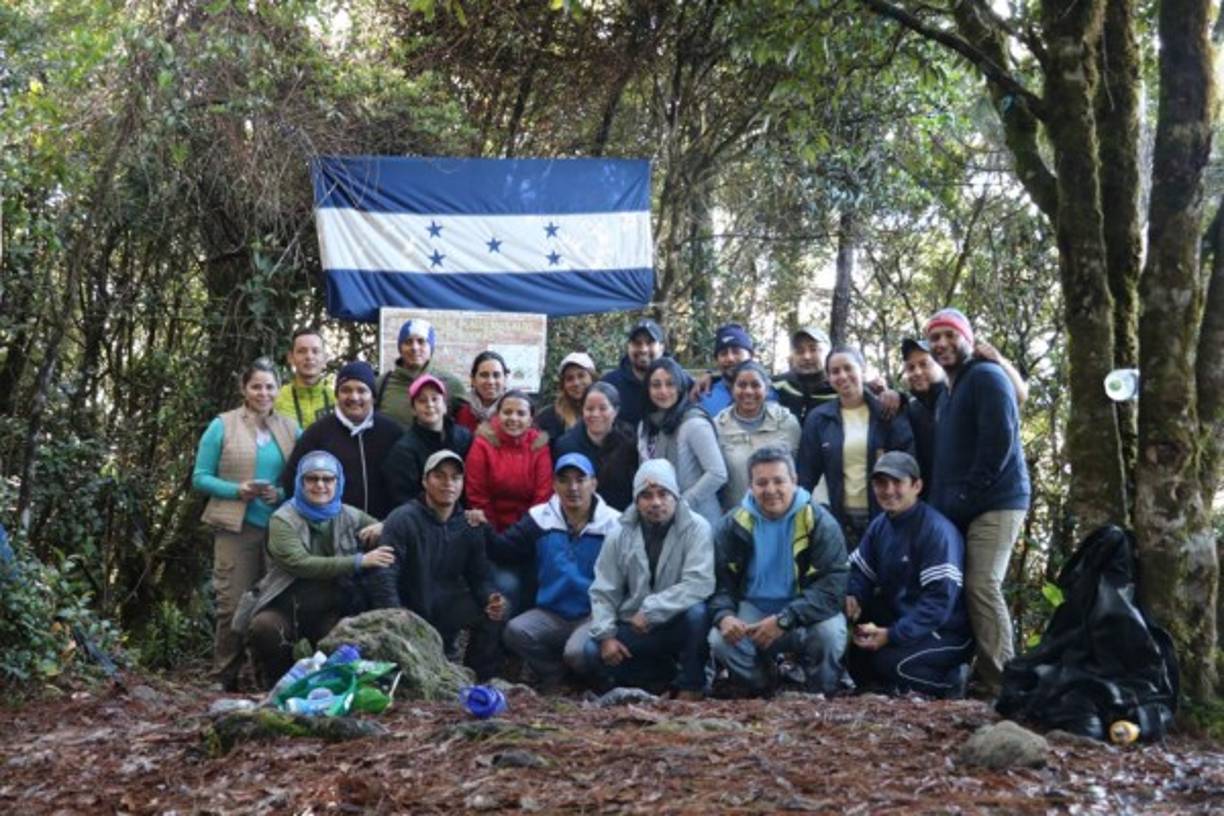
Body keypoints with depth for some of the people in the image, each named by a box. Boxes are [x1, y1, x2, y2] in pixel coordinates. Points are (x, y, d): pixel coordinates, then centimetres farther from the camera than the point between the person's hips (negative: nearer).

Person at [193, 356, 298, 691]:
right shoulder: (222, 426, 4)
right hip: (236, 527, -2)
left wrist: (280, 494, -8)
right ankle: (225, 680, 6)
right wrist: (238, 490, -13)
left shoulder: (290, 429, 11)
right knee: (233, 604, -5)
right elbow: (201, 477, 3)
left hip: (280, 528, 3)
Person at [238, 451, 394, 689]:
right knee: (263, 627, -32)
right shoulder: (283, 519, -4)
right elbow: (300, 564, -20)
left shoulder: (350, 517, 9)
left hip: (332, 611, 2)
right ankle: (277, 685, -3)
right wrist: (359, 561, -27)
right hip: (285, 606, -2)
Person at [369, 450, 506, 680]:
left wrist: (490, 597, -17)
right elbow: (385, 578, -17)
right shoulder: (402, 520, -11)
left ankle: (477, 682, -4)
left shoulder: (470, 526, 5)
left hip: (448, 606, 4)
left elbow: (478, 576, 7)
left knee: (495, 613, -20)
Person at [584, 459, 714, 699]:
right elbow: (603, 593, 3)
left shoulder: (696, 528, -11)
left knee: (696, 612, -35)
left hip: (678, 625, -3)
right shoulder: (620, 536, 0)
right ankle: (669, 676, 1)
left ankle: (692, 684, -9)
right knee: (593, 652, -20)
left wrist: (650, 611, -26)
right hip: (635, 628, 3)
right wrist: (606, 635, -13)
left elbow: (700, 583, -23)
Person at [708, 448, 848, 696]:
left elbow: (832, 585, -20)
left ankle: (822, 695, -1)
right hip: (753, 609, 2)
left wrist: (784, 620, -32)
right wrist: (724, 615, -24)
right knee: (720, 641, -27)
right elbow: (719, 581, 0)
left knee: (830, 632, -34)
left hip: (805, 611, -2)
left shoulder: (819, 522, -11)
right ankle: (760, 689, 7)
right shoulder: (734, 524, -2)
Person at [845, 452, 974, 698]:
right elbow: (860, 572, 9)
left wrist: (892, 634, -30)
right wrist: (852, 597, -16)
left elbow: (940, 600, -26)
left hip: (945, 633, -8)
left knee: (890, 662, -29)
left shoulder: (937, 530, -21)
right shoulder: (880, 525, 5)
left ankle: (951, 682, -3)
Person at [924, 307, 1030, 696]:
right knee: (969, 588, 6)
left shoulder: (986, 377, -7)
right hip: (962, 508, 9)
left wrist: (966, 495, -16)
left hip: (994, 502, -9)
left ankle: (999, 680, -12)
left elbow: (999, 440, -18)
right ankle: (985, 672, 11)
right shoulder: (947, 393, 23)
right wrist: (943, 502, 12)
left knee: (982, 586, -15)